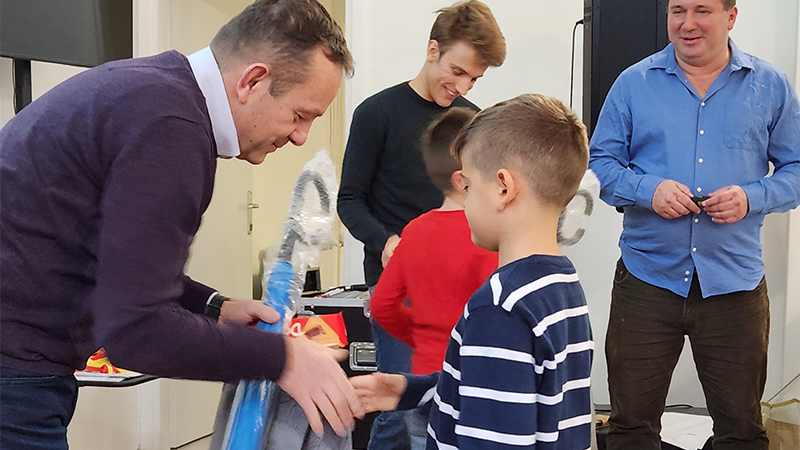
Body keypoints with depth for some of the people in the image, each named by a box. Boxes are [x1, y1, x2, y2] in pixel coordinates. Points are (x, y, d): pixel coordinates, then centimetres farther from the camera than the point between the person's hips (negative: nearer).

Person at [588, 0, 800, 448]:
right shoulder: (634, 83, 4)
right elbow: (600, 162, 4)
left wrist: (751, 197, -13)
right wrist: (648, 190, -15)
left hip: (735, 284, 0)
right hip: (646, 280, 0)